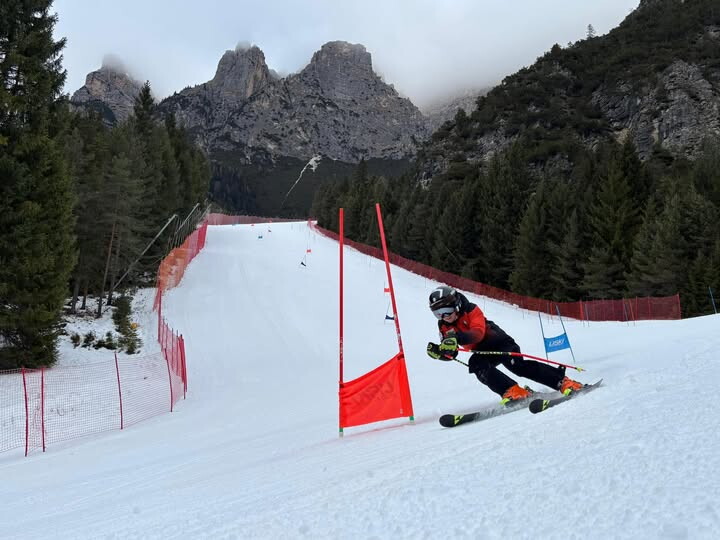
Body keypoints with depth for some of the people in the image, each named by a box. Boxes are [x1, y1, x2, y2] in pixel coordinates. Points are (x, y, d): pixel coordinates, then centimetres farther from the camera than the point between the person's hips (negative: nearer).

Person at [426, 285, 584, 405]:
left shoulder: (471, 310, -17)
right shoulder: (444, 327, 1)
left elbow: (478, 332, -34)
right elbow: (451, 354, 0)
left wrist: (457, 338, -52)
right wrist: (438, 352, -23)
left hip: (499, 343, -6)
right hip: (483, 352, 6)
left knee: (517, 365, -25)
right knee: (476, 365, -25)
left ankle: (563, 382, -21)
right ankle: (513, 391, -30)